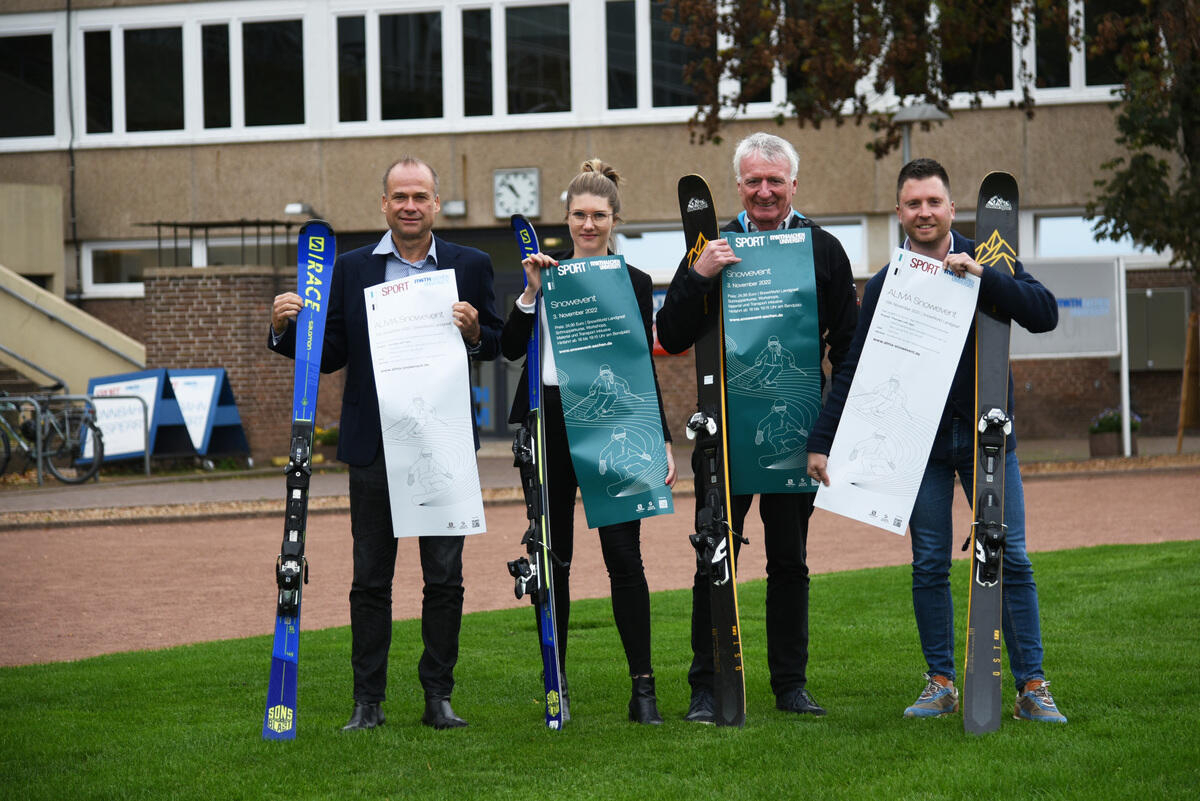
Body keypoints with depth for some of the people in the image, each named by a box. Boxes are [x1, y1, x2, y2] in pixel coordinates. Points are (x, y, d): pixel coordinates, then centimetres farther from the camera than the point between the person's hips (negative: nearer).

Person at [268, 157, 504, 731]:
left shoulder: (470, 266, 6)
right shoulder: (351, 269, 7)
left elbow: (497, 348, 7)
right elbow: (330, 356, 5)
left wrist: (474, 333, -14)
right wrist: (285, 329, -11)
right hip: (373, 444, 0)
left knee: (445, 576, 3)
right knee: (370, 577, 3)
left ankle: (438, 697, 12)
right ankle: (367, 702, 9)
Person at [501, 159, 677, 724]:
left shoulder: (634, 283, 6)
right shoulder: (545, 271, 9)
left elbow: (645, 368, 7)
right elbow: (511, 348, 3)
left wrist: (662, 440, 1)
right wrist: (531, 294, -11)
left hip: (610, 423, -2)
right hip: (549, 423, 2)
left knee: (624, 556, -7)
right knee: (552, 558, 5)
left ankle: (643, 686, -4)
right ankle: (555, 683, 13)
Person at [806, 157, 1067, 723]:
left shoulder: (990, 262, 2)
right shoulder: (883, 286, 4)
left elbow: (1045, 314, -11)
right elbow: (853, 371, 5)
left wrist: (982, 276, -21)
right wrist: (821, 442, 0)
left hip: (987, 438, -1)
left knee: (1010, 560, -3)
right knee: (929, 565, 2)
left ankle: (1031, 686, 1)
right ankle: (940, 683, 11)